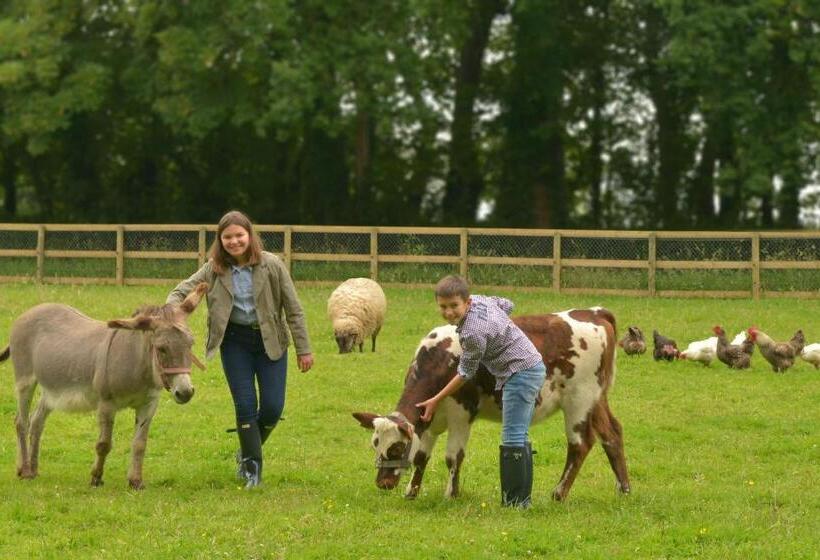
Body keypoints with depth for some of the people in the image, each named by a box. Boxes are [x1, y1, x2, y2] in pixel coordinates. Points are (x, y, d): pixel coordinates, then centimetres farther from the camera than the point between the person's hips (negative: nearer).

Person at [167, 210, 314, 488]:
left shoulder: (271, 265, -11)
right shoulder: (214, 269, -5)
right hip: (234, 342, 1)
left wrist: (303, 349, -4)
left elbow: (293, 308, -5)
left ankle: (247, 452, 24)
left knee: (272, 406, -2)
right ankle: (252, 466, 7)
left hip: (270, 342, -1)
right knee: (246, 404, -3)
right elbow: (182, 290, -4)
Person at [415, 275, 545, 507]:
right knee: (519, 438, 14)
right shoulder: (479, 300, 1)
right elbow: (507, 304, 22)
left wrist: (435, 401, -5)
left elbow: (465, 374, -12)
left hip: (520, 373, -10)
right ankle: (522, 496, 18)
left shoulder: (473, 333, -23)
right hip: (534, 367, 10)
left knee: (512, 439, -9)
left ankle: (515, 500, -8)